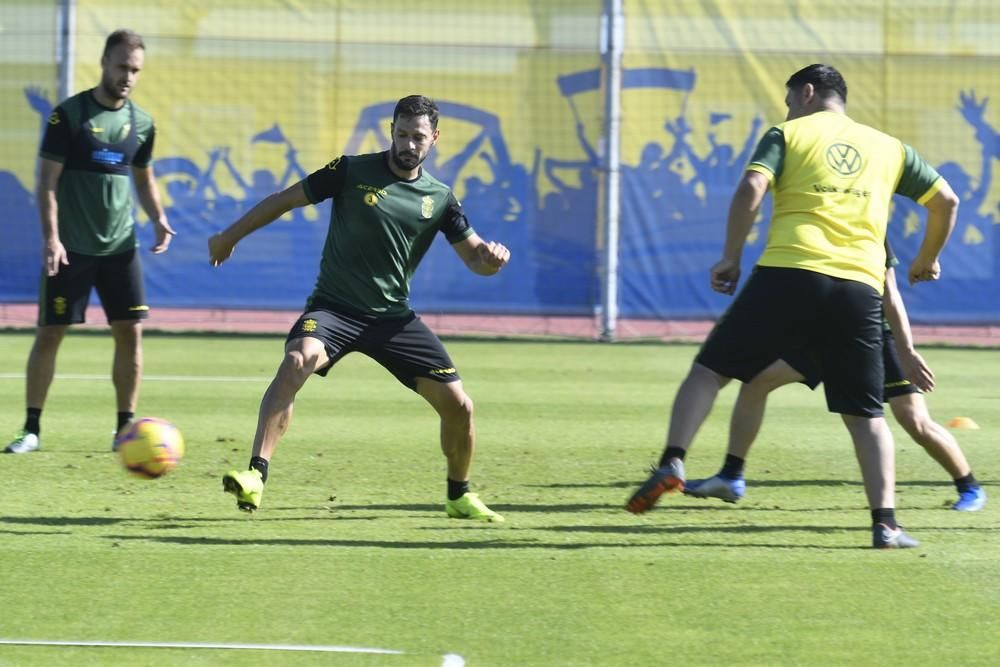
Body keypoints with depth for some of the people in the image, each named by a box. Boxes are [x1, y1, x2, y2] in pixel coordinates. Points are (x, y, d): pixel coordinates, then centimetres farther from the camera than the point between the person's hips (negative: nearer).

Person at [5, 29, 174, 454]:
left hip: (120, 246, 4)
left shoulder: (141, 123, 7)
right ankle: (32, 428, 7)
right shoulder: (69, 115, -7)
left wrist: (158, 219, 3)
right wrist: (51, 236, -17)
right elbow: (48, 180, -8)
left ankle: (125, 428, 8)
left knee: (130, 332, -2)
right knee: (49, 334, -3)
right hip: (71, 248, -4)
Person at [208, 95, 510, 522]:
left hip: (393, 317, 3)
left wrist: (490, 258, -19)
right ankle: (255, 475, -36)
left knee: (458, 405, -2)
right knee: (295, 362, -34)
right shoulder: (352, 172, -5)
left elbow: (474, 257, 6)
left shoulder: (439, 198, 4)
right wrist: (229, 237, 8)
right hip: (334, 308, -3)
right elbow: (284, 200, 4)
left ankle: (459, 497, 23)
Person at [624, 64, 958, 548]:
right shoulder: (889, 148, 21)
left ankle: (672, 463, -10)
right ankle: (885, 522, -2)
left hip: (787, 275, -2)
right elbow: (946, 200, 23)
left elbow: (750, 191, -5)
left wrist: (731, 258, 2)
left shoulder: (788, 134, 10)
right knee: (866, 414, 10)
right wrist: (927, 260, 37)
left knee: (709, 370, 9)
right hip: (860, 287, 3)